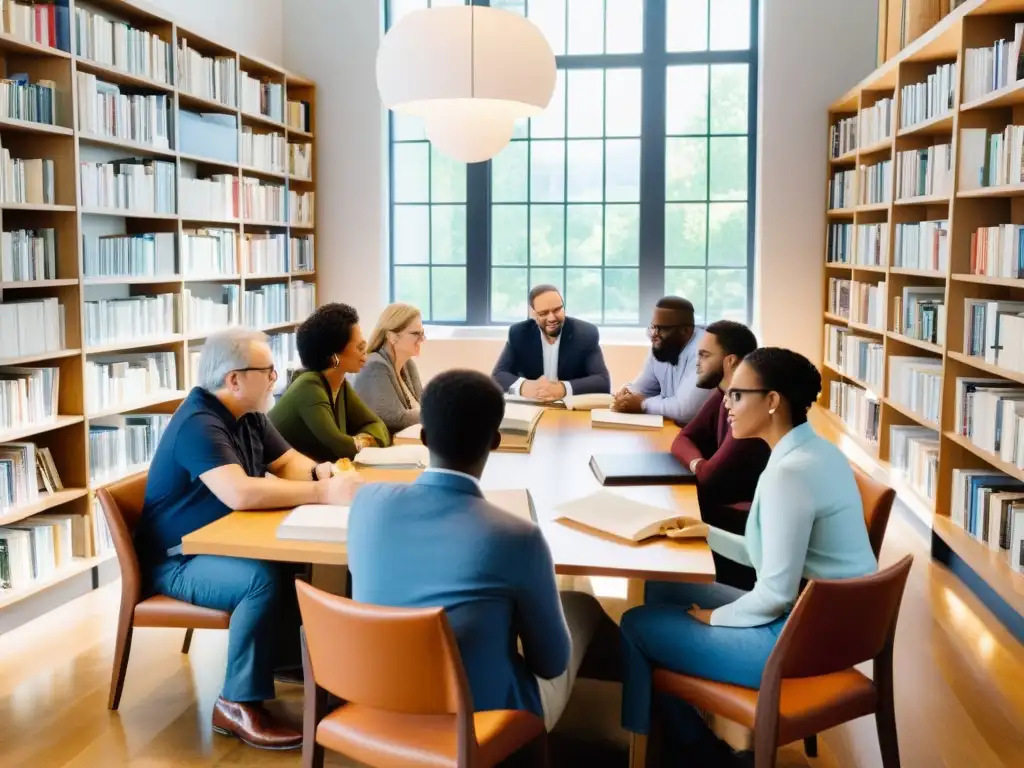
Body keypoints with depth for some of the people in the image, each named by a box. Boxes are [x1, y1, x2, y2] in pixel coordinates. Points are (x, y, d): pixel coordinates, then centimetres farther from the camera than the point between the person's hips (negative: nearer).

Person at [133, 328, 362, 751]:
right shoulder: (199, 425, -25)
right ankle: (237, 705, -18)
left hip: (223, 544, 9)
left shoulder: (248, 415, 4)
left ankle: (294, 655, 6)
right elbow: (240, 493, -39)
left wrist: (320, 471, -13)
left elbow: (288, 462, 12)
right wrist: (325, 493, -36)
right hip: (178, 561, -9)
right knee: (265, 579, -32)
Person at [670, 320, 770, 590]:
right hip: (729, 500, 8)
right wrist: (698, 461, -12)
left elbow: (710, 475, -26)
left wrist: (697, 466, -3)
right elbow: (683, 439, 9)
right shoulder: (723, 395, 5)